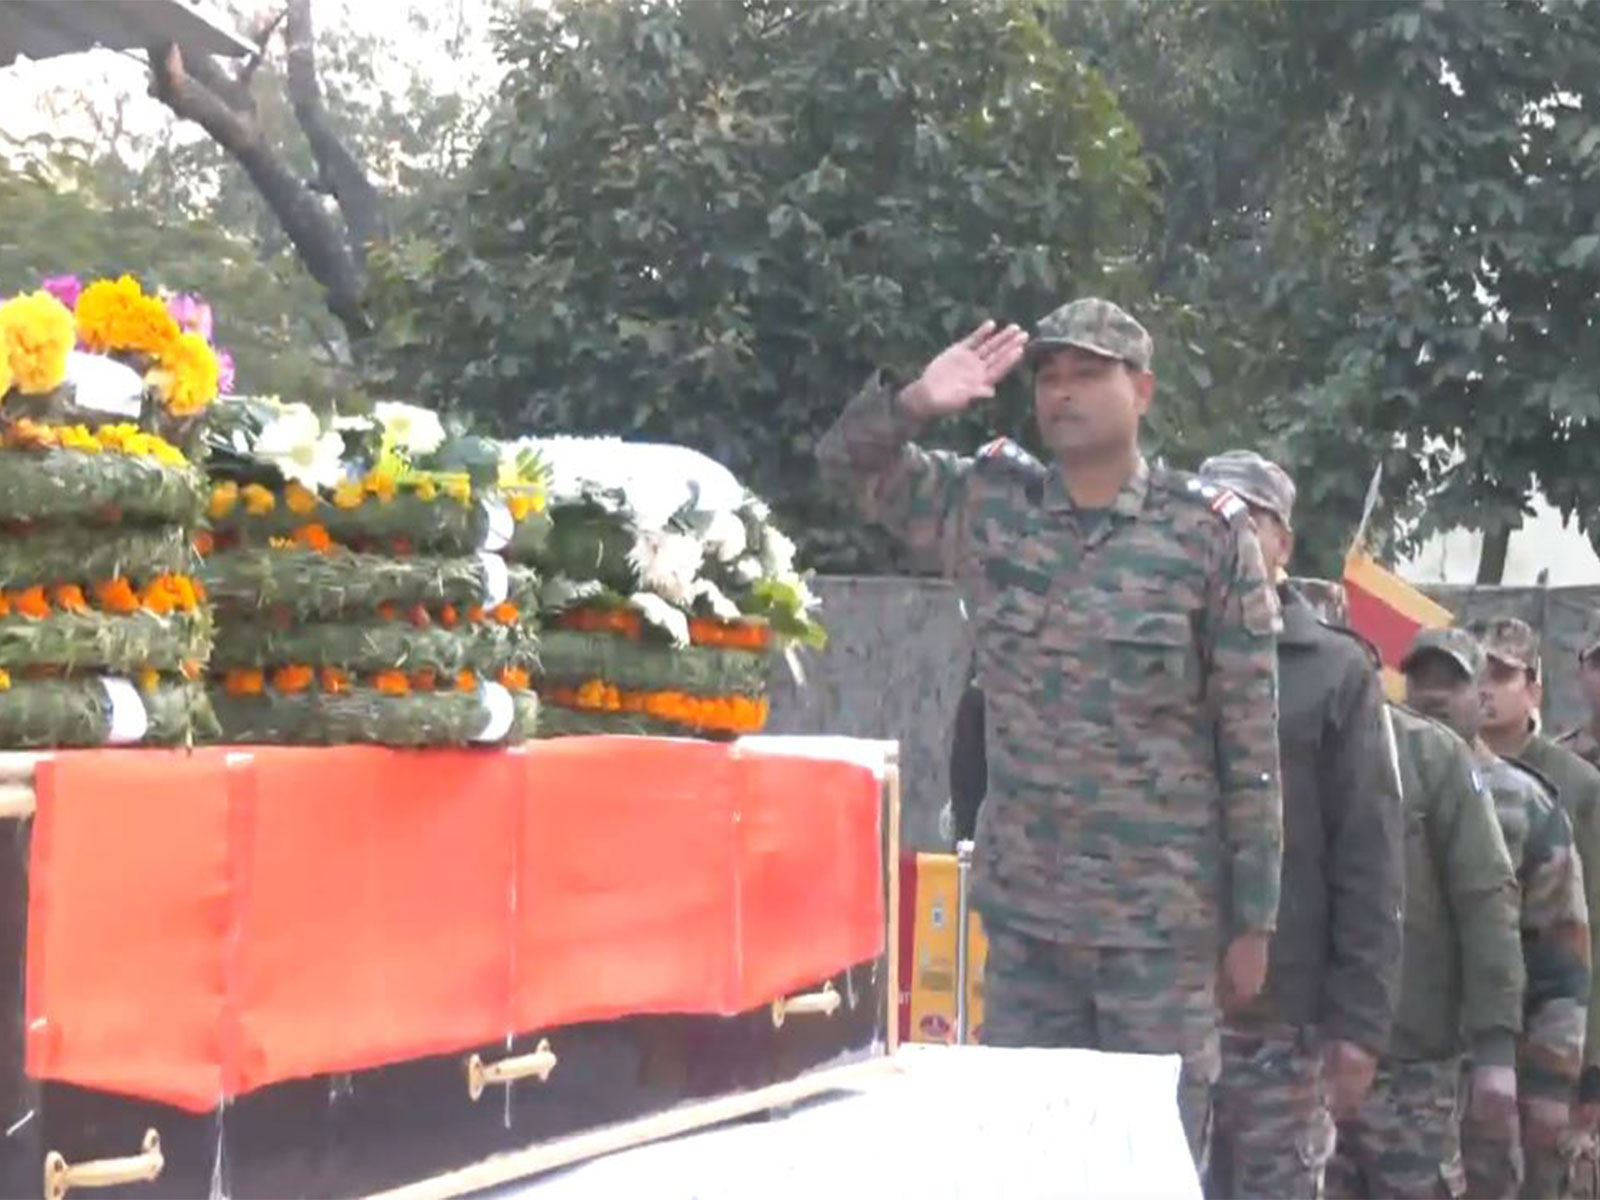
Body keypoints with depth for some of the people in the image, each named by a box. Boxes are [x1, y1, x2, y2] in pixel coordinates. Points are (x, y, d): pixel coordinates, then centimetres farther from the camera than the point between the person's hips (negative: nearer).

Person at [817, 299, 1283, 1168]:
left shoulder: (1208, 536, -6)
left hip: (1162, 913, -3)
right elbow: (848, 466, 15)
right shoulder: (988, 506, 5)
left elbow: (1251, 744, -4)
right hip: (1022, 909, 4)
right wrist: (914, 402, -7)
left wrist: (1252, 918, -4)